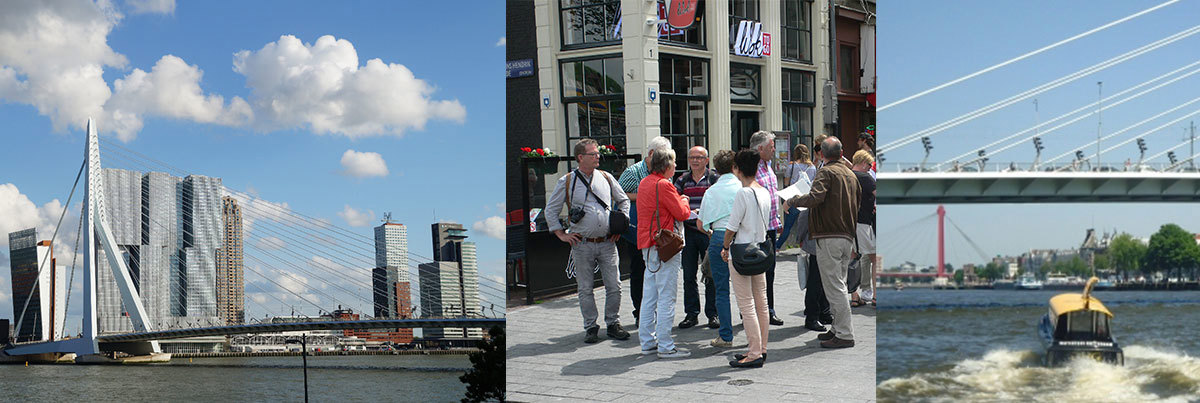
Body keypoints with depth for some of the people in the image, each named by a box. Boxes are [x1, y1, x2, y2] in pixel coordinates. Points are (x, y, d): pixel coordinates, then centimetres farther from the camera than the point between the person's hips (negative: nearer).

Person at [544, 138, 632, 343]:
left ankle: (613, 324, 14)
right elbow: (551, 209, 8)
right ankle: (591, 328, 13)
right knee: (585, 288, 3)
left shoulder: (606, 178, 8)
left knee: (614, 286, 0)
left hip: (607, 243, 2)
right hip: (582, 245, -2)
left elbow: (624, 200, 20)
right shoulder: (567, 182, 1)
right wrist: (561, 234, 2)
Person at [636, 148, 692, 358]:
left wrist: (679, 202, 17)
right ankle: (665, 346, -5)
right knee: (666, 297, -6)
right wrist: (684, 200, 9)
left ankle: (647, 342, 17)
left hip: (647, 244, 9)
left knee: (649, 296, 13)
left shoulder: (644, 184, 13)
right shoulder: (663, 185, -15)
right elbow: (682, 213, -12)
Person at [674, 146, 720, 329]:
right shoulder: (682, 180, 11)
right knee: (689, 275, 5)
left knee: (711, 275, 1)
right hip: (688, 230, 3)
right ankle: (691, 313, 13)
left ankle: (712, 314, 9)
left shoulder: (714, 178, 1)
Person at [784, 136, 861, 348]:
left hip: (829, 237, -8)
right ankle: (839, 329, 20)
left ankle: (845, 335, -6)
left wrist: (791, 201, -10)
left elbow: (815, 198, -24)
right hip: (847, 238, 8)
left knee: (834, 287, -6)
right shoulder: (851, 175, 15)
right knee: (839, 285, 16)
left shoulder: (826, 172, -9)